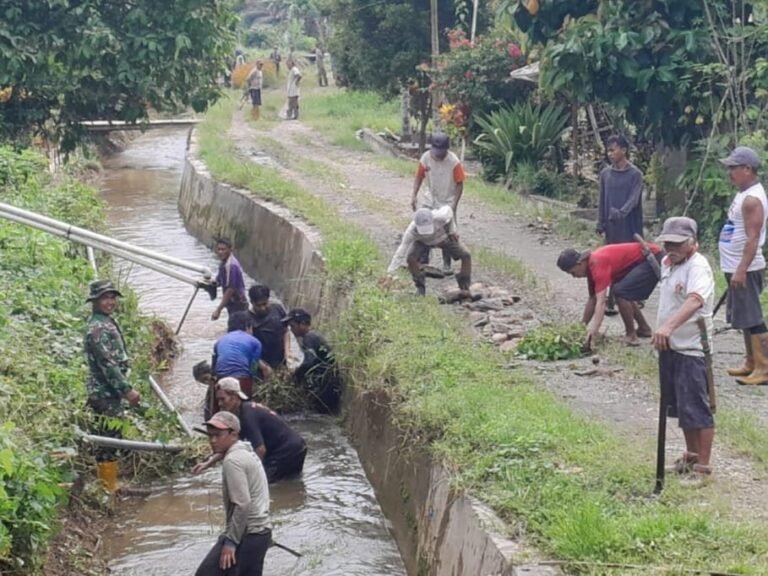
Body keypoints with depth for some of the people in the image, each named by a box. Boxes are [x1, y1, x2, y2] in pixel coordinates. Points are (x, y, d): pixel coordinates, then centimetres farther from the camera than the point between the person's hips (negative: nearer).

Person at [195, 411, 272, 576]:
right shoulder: (246, 453, 16)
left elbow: (242, 505, -22)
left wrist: (230, 541, -20)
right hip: (260, 532, 10)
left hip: (247, 534, -10)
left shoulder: (233, 460, -16)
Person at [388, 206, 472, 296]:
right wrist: (390, 272, -34)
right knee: (411, 258, -27)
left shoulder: (439, 217, -44)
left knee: (466, 256, -15)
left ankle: (464, 288, 1)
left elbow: (448, 210, -19)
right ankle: (420, 287, -7)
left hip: (443, 237, 1)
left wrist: (452, 231, -10)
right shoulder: (411, 231, -41)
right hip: (423, 241, -1)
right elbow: (401, 252, -34)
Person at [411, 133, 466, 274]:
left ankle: (446, 264, 16)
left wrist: (454, 204, -18)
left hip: (447, 203, -3)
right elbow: (419, 177, 0)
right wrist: (414, 196, -10)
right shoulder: (425, 158, -13)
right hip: (430, 201, 3)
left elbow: (459, 184, -15)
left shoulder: (454, 162, -22)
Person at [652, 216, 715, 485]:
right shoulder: (667, 263, 7)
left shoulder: (698, 267, -21)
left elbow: (694, 301, -40)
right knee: (679, 406, 18)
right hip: (669, 345, 9)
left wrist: (668, 326, -54)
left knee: (696, 408, -6)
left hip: (691, 349, -9)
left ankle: (703, 466, 2)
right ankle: (691, 454, 33)